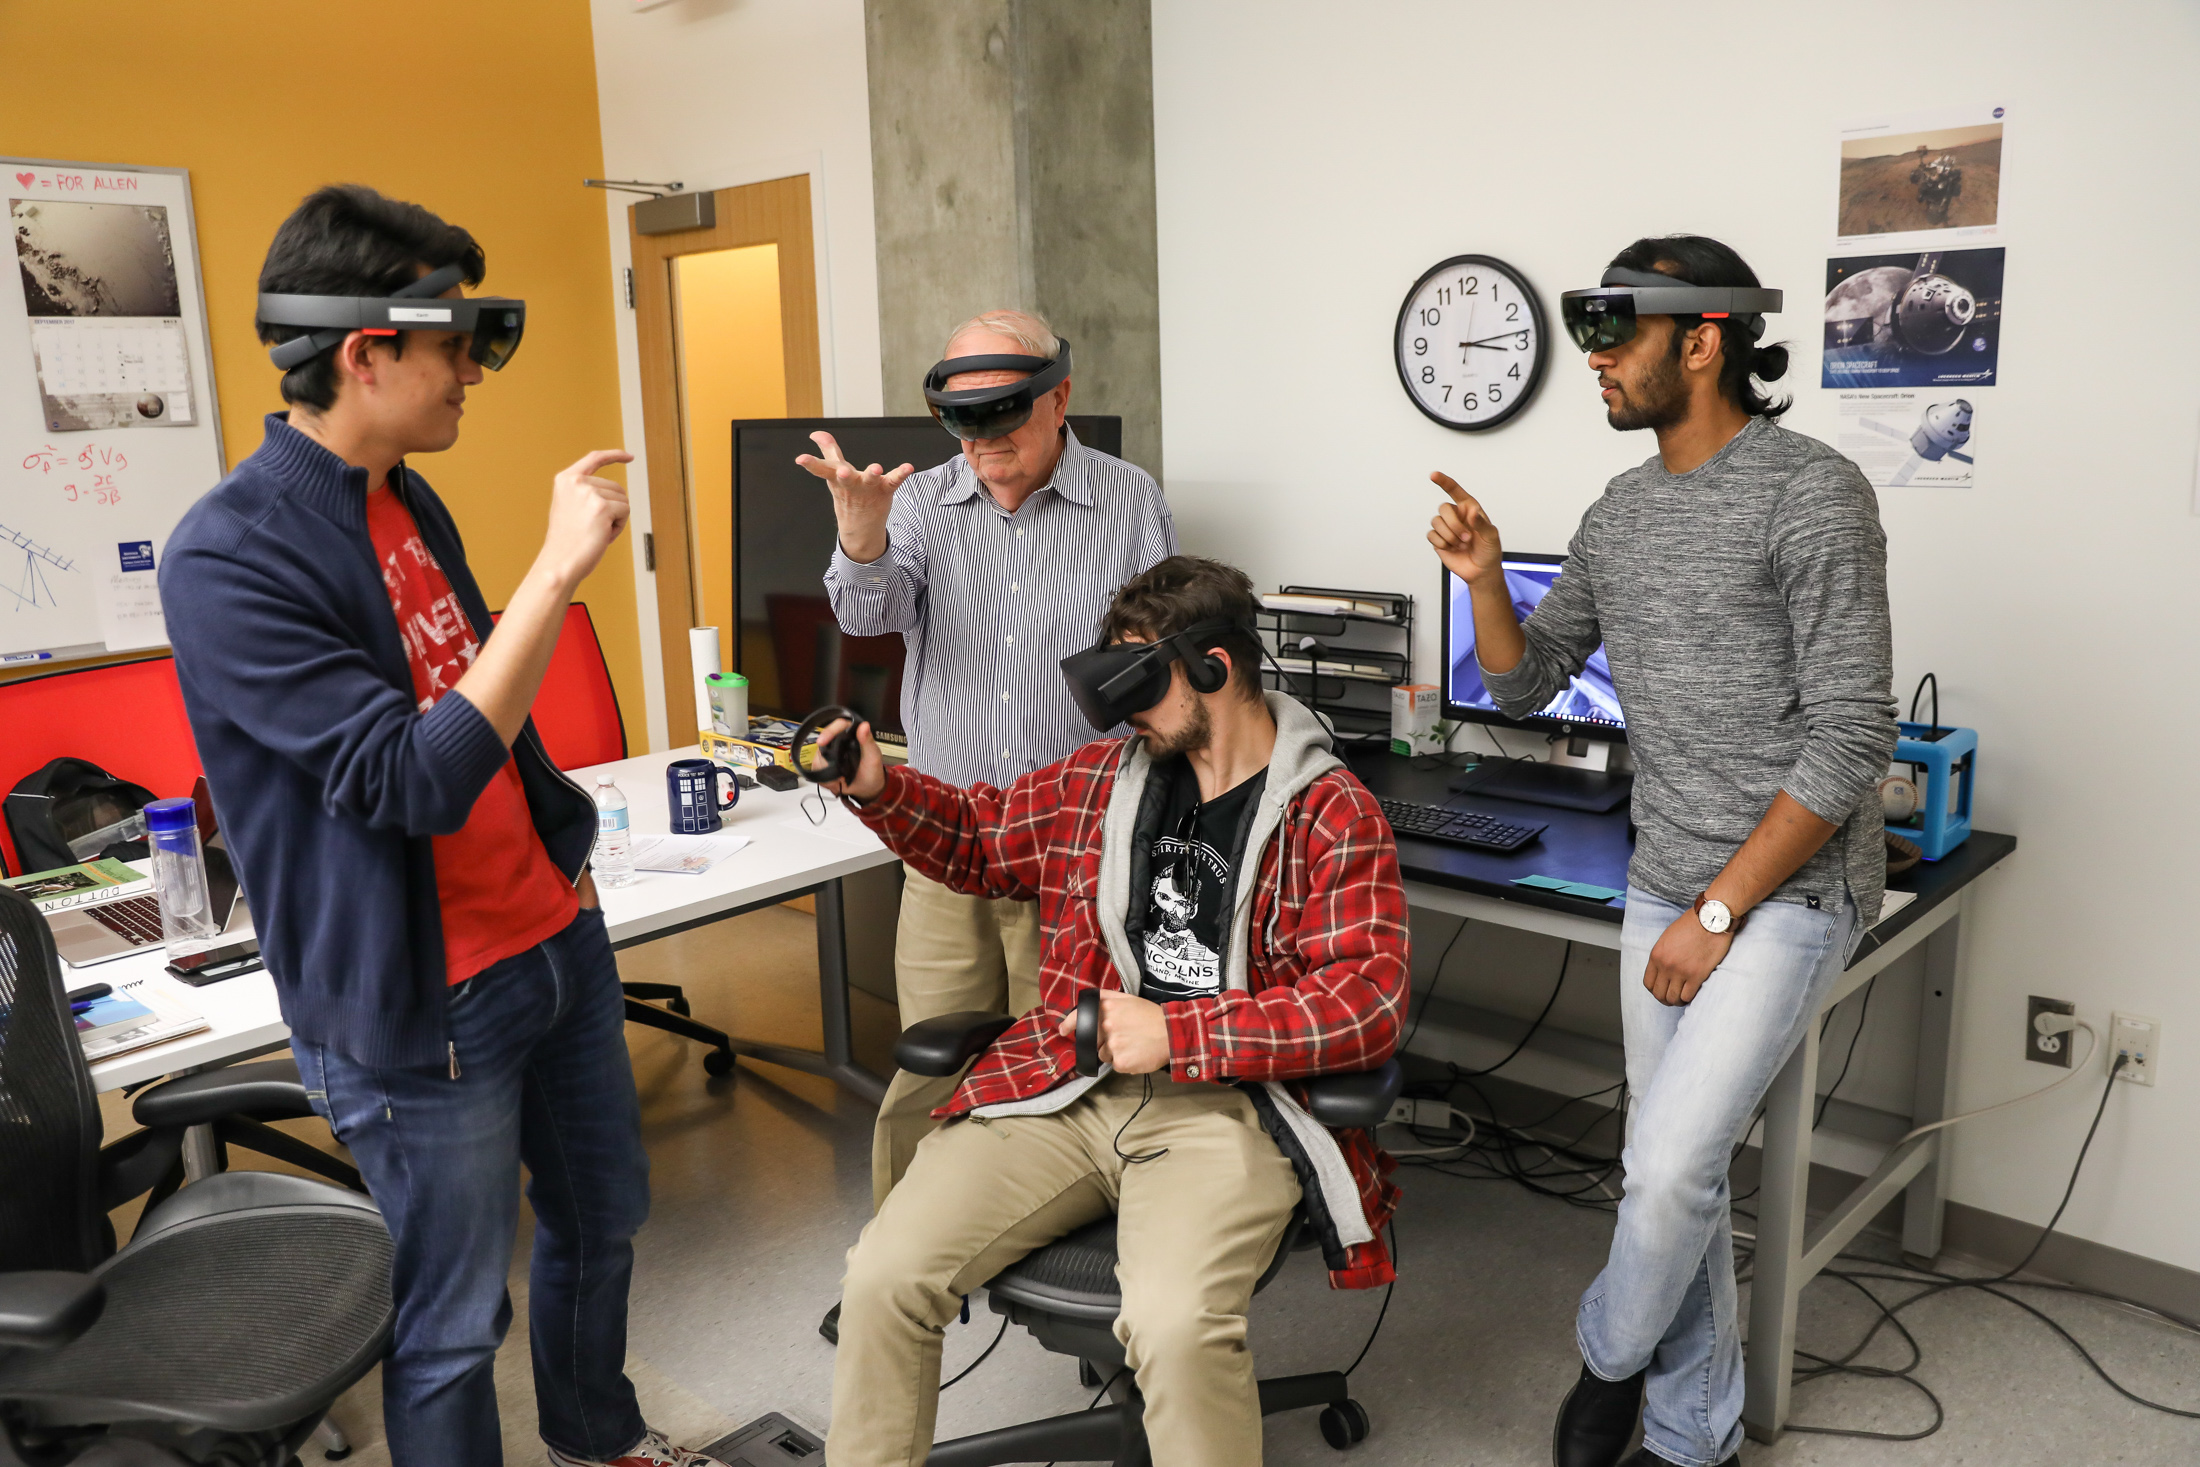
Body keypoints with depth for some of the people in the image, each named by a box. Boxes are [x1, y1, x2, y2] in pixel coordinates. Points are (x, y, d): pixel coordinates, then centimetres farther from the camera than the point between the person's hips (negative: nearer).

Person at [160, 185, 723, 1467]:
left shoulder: (412, 503, 6)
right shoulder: (228, 558, -21)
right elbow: (413, 779, -28)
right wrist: (557, 569, -29)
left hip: (555, 940, 9)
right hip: (429, 1007, -8)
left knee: (603, 1218, 24)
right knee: (457, 1322, 7)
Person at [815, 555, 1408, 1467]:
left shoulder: (1335, 816, -1)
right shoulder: (1099, 779, 14)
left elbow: (1369, 998, -10)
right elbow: (979, 839, 27)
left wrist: (1176, 1032, -17)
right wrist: (877, 789, 8)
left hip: (1226, 1102, -4)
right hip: (1061, 1085, 4)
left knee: (1176, 1325, -33)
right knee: (885, 1274, -14)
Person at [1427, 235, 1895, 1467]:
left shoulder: (1813, 493, -14)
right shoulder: (1621, 513, 8)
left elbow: (1851, 738, -18)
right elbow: (1525, 681, 13)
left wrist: (1719, 910, -18)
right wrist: (1484, 578, -6)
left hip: (1793, 888, -6)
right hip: (1670, 892, 7)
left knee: (1672, 1164, -15)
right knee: (1675, 1177, 12)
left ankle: (1613, 1355, 16)